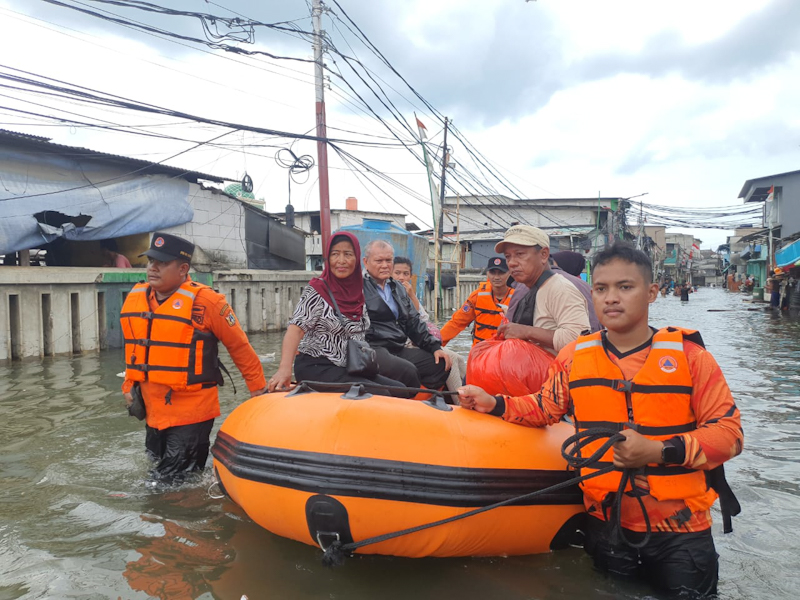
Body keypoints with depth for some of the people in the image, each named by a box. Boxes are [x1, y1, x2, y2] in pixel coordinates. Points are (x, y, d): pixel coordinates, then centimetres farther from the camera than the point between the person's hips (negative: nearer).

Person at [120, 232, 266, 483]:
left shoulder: (205, 301, -16)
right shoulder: (135, 297, 4)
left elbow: (239, 346, -9)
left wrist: (258, 388, -4)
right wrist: (129, 385, 16)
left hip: (192, 410, -6)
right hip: (153, 409, 7)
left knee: (171, 480, 0)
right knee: (159, 463, 23)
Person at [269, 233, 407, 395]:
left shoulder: (358, 291, 9)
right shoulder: (317, 290, -9)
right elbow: (296, 328, -21)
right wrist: (285, 368, -35)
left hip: (350, 370, 7)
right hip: (317, 368, -6)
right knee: (380, 394, -23)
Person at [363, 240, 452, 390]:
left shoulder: (398, 288, 23)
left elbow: (414, 322, 21)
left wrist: (435, 347, 10)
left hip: (399, 349, 8)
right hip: (374, 349, -8)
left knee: (441, 364, -4)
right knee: (407, 370, -31)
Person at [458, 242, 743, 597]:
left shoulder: (688, 354, -10)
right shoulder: (574, 357, -2)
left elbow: (729, 432, -8)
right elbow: (544, 408, 10)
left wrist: (660, 451, -21)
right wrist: (495, 405, -5)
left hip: (679, 528, -2)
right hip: (604, 524, 2)